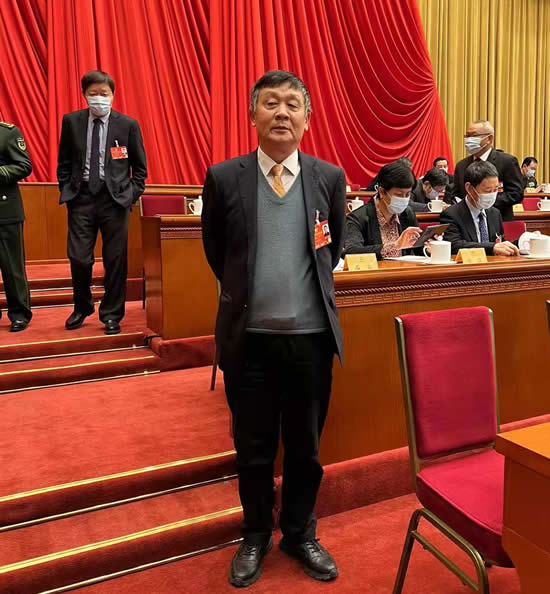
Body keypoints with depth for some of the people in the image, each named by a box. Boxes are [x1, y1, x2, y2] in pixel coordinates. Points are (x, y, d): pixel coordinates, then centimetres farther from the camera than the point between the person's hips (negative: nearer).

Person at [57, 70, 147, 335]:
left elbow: (140, 166, 6)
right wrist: (66, 190, 3)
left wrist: (133, 194, -2)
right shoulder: (71, 121, 5)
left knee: (115, 261, 2)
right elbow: (64, 162, 12)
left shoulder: (128, 124, 0)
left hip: (114, 199, -1)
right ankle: (82, 308, 26)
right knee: (78, 259, 1)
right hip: (81, 197, 1)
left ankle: (111, 315, 17)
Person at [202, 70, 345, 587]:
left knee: (305, 448, 16)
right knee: (253, 449, 14)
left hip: (311, 336, 1)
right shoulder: (223, 179, -4)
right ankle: (256, 537, 38)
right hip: (248, 336, -1)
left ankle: (299, 535, 39)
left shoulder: (330, 178, 0)